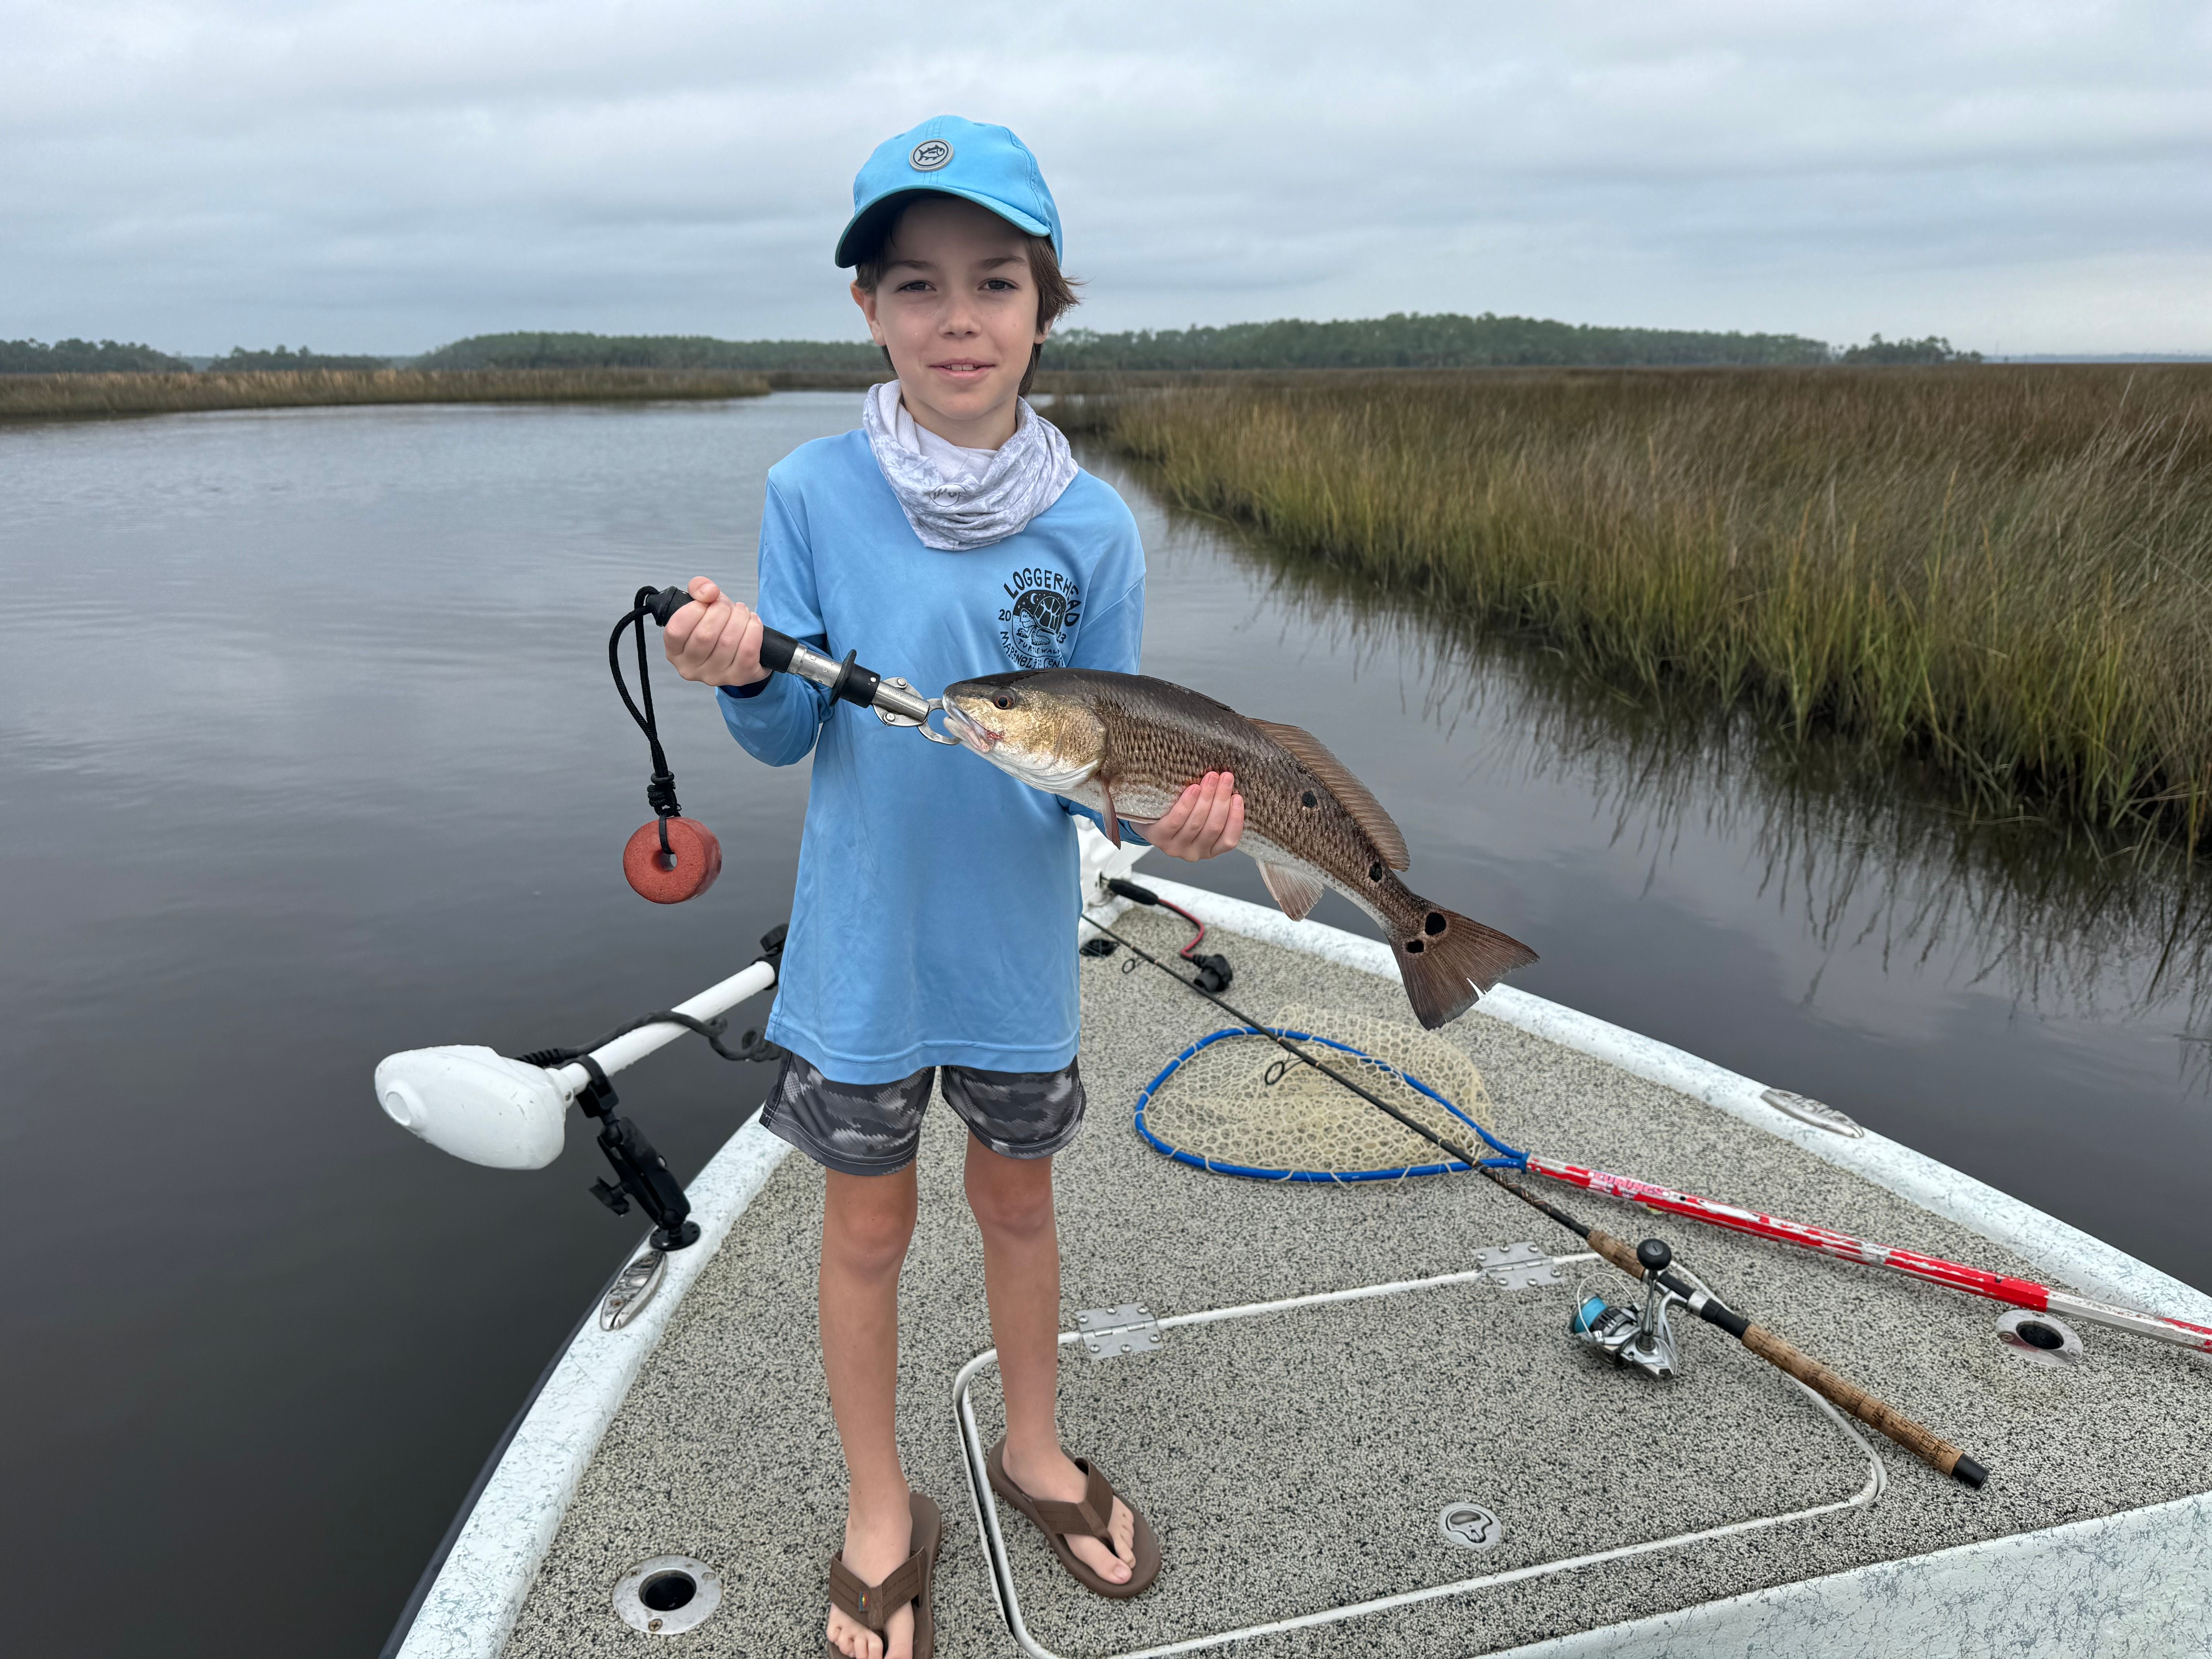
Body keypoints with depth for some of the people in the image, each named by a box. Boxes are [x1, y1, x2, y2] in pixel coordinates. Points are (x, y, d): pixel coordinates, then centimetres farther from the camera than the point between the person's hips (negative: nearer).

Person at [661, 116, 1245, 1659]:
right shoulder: (813, 492, -10)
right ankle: (882, 1512, 37)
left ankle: (1034, 1450, 46)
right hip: (863, 943, -1)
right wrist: (749, 674, -28)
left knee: (1020, 1198, 20)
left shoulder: (1091, 523, -8)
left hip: (1017, 943, 1)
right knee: (870, 1227, 14)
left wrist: (1160, 808, -25)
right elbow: (792, 738, -7)